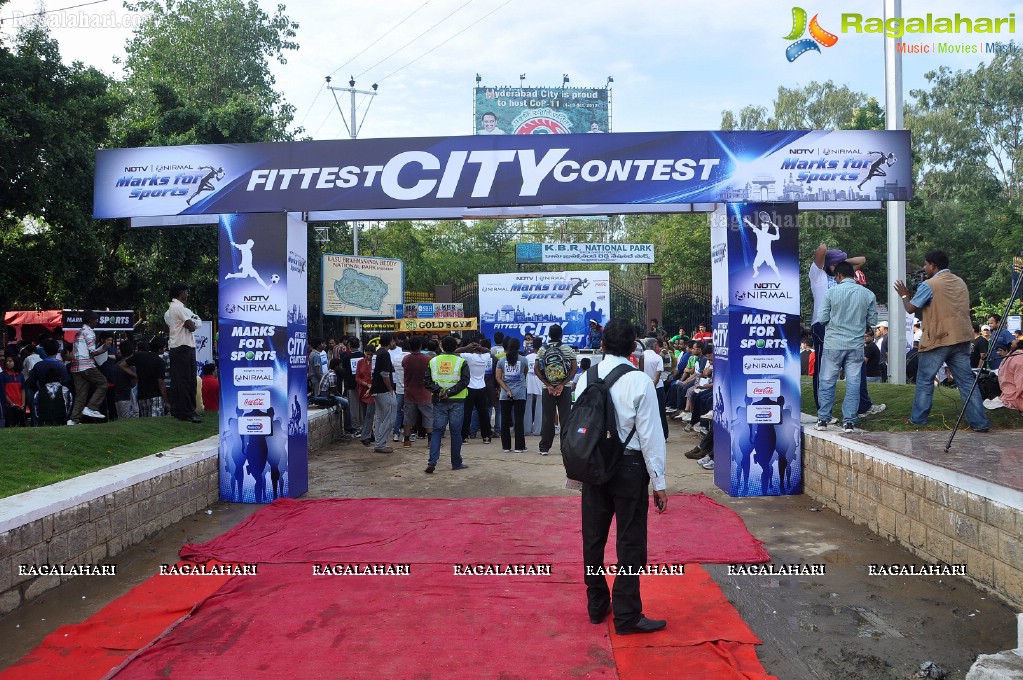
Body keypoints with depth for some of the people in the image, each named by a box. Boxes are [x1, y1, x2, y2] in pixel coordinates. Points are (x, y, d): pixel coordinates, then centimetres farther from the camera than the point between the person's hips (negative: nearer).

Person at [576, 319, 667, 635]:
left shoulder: (586, 378, -1)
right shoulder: (640, 381, -14)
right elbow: (650, 434, -13)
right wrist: (659, 483, -6)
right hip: (629, 467, -5)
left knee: (593, 537, 14)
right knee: (630, 542, 5)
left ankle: (597, 606, 29)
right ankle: (627, 616, 12)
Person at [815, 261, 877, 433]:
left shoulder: (831, 292, -7)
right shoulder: (868, 294, 0)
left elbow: (822, 319, -6)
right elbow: (873, 320, 5)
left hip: (834, 343, -2)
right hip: (856, 345, 2)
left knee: (828, 382, 6)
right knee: (853, 383, 6)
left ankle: (823, 419, 9)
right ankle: (849, 421, 6)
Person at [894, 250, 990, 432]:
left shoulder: (929, 285, -9)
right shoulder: (961, 283, 14)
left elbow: (910, 308, -6)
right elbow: (964, 309, 23)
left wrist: (904, 295, 13)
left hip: (938, 340, -6)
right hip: (961, 338, 6)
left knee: (925, 380, 6)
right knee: (967, 380, 6)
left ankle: (918, 419, 11)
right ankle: (980, 422, 4)